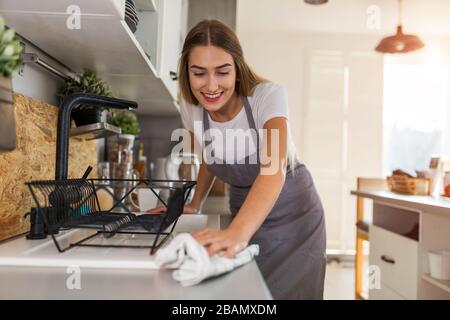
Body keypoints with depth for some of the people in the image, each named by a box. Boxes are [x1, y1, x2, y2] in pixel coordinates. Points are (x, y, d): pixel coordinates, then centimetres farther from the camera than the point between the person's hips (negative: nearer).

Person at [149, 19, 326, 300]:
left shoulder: (268, 95, -25)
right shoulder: (191, 108, -12)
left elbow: (274, 167, -41)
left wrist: (237, 232, -56)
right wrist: (195, 204, 3)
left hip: (292, 212, -3)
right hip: (243, 212, 3)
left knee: (288, 290, 0)